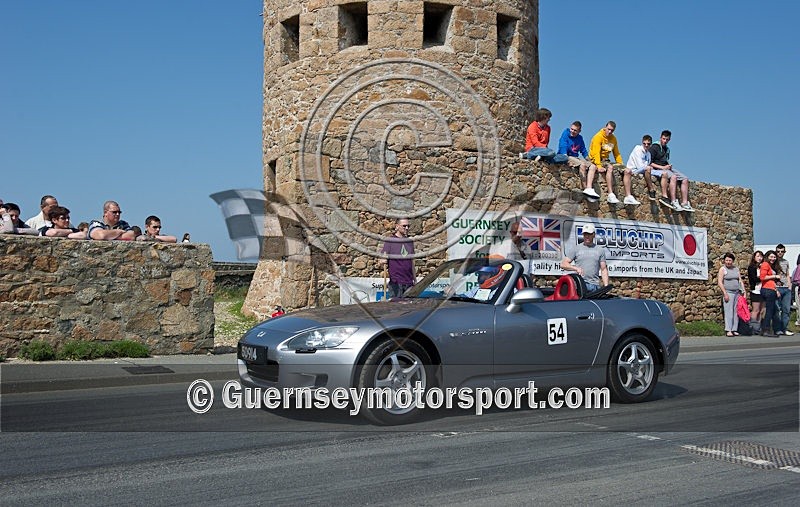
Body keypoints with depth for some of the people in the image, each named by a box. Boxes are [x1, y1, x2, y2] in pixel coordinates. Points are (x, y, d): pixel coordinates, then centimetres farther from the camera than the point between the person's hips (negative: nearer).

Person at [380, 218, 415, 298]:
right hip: (396, 282, -5)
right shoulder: (390, 240, -2)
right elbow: (382, 260, -8)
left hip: (409, 281, 5)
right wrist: (383, 260, -32)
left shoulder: (409, 241, 13)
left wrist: (415, 279, 17)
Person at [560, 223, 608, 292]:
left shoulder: (600, 250, 16)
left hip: (595, 285, 2)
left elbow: (604, 269, 14)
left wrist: (606, 286, 3)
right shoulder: (575, 249, 10)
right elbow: (563, 264, 5)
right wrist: (576, 268, -12)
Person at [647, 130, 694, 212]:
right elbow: (650, 163, -10)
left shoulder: (667, 149, 23)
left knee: (685, 179, -7)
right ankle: (674, 202, -41)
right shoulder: (654, 148, -2)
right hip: (658, 169, -8)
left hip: (666, 168, 8)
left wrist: (669, 166, 6)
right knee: (673, 177, -35)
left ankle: (685, 203, -12)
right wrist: (662, 167, -15)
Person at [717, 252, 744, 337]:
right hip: (728, 292, -5)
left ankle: (734, 329, 6)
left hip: (737, 292, 5)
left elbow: (740, 281, 17)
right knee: (728, 311, -10)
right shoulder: (722, 269, -1)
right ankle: (728, 330, -10)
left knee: (736, 312, 3)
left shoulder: (736, 269, 15)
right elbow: (720, 282, -7)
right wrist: (725, 293, -13)